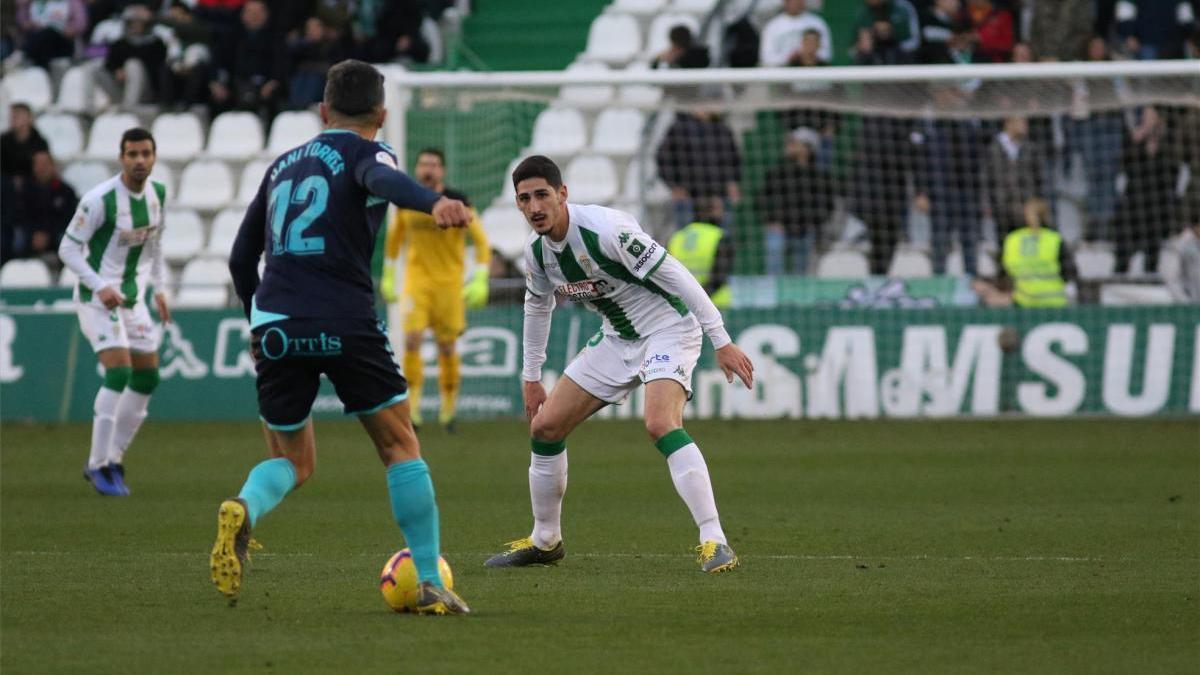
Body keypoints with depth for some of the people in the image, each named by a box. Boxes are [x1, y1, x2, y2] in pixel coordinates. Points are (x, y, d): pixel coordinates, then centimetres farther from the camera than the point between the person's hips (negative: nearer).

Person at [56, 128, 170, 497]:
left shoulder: (158, 194, 2)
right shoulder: (100, 200, -20)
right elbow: (68, 248, -15)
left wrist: (159, 289, 13)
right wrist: (100, 286, -25)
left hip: (132, 296, 8)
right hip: (97, 298, -8)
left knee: (147, 377, 6)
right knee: (119, 372, -19)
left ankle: (113, 460, 19)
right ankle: (99, 465, -10)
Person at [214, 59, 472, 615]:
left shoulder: (282, 165, 22)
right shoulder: (365, 153, 4)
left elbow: (241, 257, 27)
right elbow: (385, 181, -22)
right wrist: (434, 202, -43)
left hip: (275, 326, 5)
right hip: (346, 325, -5)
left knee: (292, 461, 17)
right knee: (399, 445, 10)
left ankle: (242, 512, -17)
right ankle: (430, 585, 6)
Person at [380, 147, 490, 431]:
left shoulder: (457, 203, -10)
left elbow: (481, 241, -7)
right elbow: (394, 237, 16)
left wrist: (480, 281, -15)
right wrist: (388, 276, 16)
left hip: (449, 282, -1)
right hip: (417, 278, 1)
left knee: (446, 345, 5)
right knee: (412, 338, -16)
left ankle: (448, 408, 23)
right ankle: (412, 406, -14)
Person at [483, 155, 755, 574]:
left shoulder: (606, 229, -27)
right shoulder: (537, 251, -3)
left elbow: (674, 276, -26)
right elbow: (537, 307, 18)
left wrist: (722, 342, -27)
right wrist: (531, 378, 20)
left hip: (668, 328, -8)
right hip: (617, 339, 8)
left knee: (660, 425, -32)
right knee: (545, 426, 6)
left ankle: (715, 543, -32)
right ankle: (544, 542, 25)